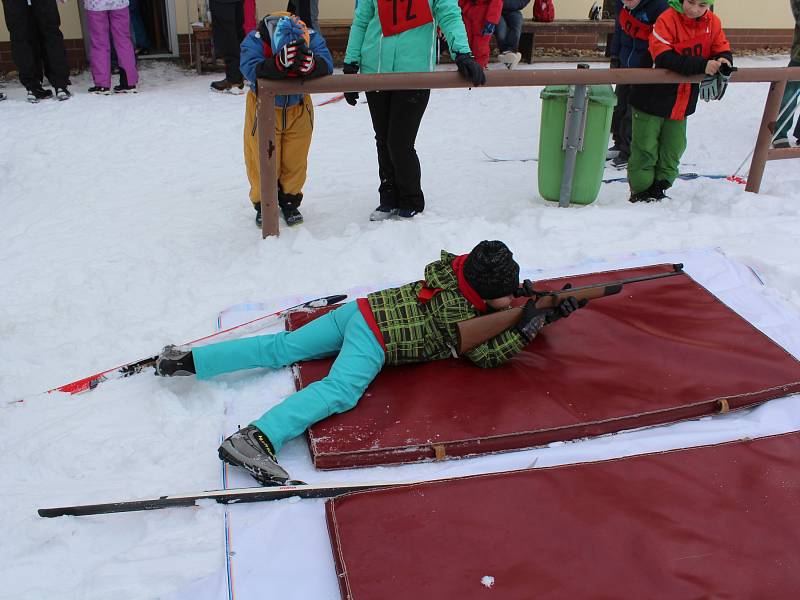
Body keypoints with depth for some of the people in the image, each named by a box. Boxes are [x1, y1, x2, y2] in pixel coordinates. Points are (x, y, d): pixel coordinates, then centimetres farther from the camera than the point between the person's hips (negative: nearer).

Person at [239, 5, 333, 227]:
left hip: (298, 108, 2)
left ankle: (290, 200, 28)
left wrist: (311, 65, -56)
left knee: (295, 158, 7)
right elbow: (251, 69, -43)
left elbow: (327, 64, -33)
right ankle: (263, 203, 22)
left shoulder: (312, 37, -23)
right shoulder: (255, 40, -29)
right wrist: (279, 63, -60)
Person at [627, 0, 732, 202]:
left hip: (682, 102, 5)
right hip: (653, 98, -5)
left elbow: (723, 51, 6)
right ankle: (641, 191, 17)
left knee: (673, 150, 12)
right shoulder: (668, 19, -18)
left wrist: (722, 61, -19)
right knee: (645, 148, 2)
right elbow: (664, 58, -28)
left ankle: (659, 188, 27)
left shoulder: (713, 23, 0)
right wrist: (701, 65, -32)